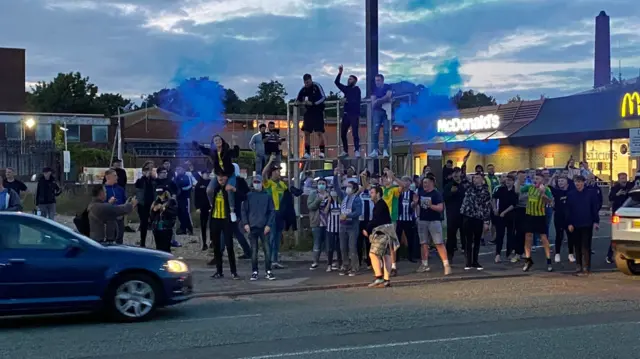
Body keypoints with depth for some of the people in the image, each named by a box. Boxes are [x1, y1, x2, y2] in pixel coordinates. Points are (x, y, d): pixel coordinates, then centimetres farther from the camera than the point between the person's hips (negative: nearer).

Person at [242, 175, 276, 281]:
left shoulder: (267, 196, 4)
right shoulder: (248, 196, 5)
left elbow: (272, 211, 4)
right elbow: (244, 210, 5)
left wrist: (268, 225, -5)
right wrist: (245, 223, -6)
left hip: (264, 227, 0)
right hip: (252, 227, 0)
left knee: (267, 250, -3)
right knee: (254, 251, 3)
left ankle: (268, 272, 3)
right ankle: (254, 272, 8)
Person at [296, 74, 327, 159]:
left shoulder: (317, 86, -9)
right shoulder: (303, 89, 6)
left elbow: (323, 98, -14)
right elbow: (297, 101, 11)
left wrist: (313, 103, -24)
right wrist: (302, 103, -12)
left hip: (318, 112, -6)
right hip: (309, 113, 6)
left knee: (320, 132, -9)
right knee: (306, 133, 3)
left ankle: (322, 151, -6)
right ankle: (307, 153, 8)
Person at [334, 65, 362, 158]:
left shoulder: (357, 90, -4)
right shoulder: (346, 89, 13)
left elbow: (357, 101, -15)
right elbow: (336, 82, 11)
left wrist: (348, 101, -13)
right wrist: (340, 73, 2)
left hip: (354, 114, -7)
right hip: (346, 114, 7)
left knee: (355, 133, -10)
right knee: (342, 134, 6)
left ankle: (357, 151, -11)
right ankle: (345, 151, 12)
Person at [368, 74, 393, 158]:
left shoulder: (388, 87, 4)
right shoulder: (375, 90, 13)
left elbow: (388, 96, -11)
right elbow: (373, 103, 5)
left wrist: (378, 100, -4)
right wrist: (383, 100, -7)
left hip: (386, 111, -3)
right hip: (377, 111, 3)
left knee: (386, 131, -6)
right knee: (375, 131, -7)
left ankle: (385, 151, -4)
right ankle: (375, 150, -7)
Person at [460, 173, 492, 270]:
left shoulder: (485, 191, 0)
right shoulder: (469, 189, 8)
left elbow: (487, 207, -3)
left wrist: (486, 222, -7)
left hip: (479, 219, -1)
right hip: (467, 217, 1)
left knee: (477, 241, 9)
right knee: (469, 241, 3)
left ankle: (475, 261, 18)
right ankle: (469, 262, 8)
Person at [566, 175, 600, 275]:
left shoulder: (591, 194, -1)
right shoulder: (570, 195, 5)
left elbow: (595, 209, 0)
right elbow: (568, 211, 6)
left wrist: (596, 222, -5)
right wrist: (569, 223, 0)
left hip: (587, 224, -3)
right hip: (575, 225, 3)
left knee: (586, 246, -5)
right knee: (578, 246, 8)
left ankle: (586, 267, -3)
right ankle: (578, 266, 14)